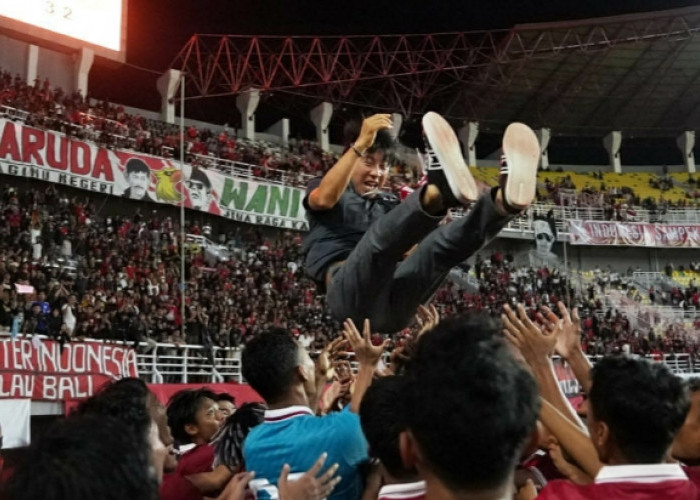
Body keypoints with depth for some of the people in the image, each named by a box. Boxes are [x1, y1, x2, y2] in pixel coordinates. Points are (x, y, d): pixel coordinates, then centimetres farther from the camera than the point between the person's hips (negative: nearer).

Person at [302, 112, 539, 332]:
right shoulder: (323, 190, 20)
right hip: (349, 294, -4)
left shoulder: (390, 203, 33)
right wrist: (360, 143, -15)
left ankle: (504, 201, -50)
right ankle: (438, 192, -64)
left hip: (393, 299, 4)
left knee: (445, 240, -22)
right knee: (380, 236, -36)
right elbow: (324, 199, -8)